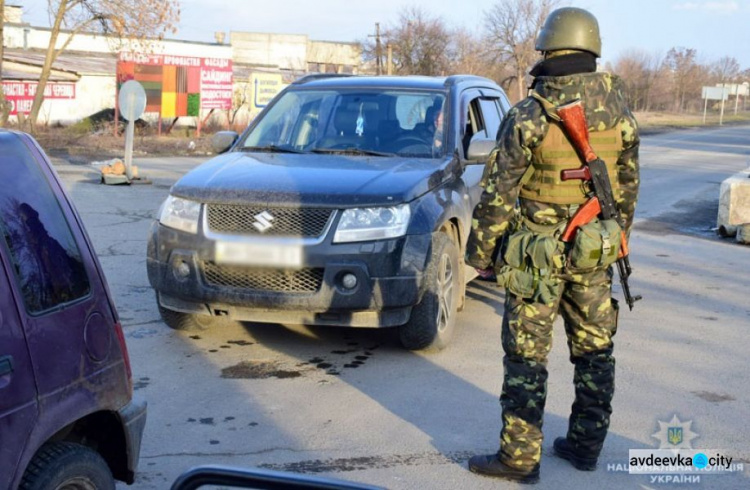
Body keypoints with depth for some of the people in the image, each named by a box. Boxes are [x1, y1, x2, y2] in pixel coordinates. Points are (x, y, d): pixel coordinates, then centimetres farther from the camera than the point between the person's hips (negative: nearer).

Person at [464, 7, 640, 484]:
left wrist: (480, 250, 0)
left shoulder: (528, 117, -14)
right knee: (595, 350, 15)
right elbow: (628, 189, 8)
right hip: (594, 255, 5)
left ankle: (519, 457, 9)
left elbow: (497, 194, -11)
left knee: (527, 357, 2)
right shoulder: (620, 114, 0)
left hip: (536, 258, -5)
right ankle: (585, 445, 27)